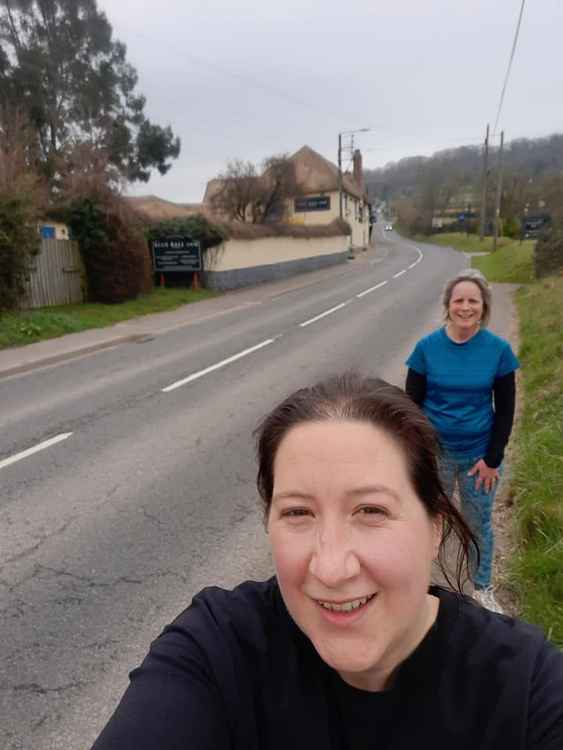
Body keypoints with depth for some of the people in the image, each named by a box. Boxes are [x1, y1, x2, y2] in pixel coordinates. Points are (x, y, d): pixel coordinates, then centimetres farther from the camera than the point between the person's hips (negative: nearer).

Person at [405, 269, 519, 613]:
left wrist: (492, 459, -5)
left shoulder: (499, 349, -9)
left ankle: (484, 588, 41)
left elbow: (505, 410, -3)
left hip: (480, 455, 1)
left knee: (480, 523, 17)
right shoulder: (427, 347, -11)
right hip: (434, 453, 0)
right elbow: (412, 403, -5)